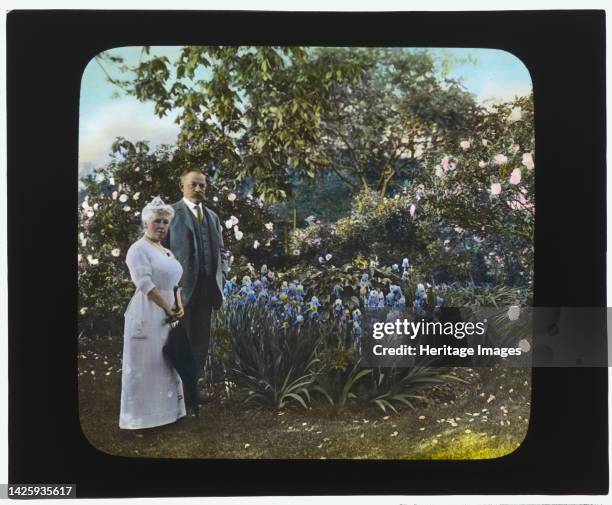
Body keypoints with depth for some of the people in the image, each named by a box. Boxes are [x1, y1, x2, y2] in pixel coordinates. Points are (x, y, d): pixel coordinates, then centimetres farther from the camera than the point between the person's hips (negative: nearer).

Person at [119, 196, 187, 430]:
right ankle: (143, 416, 6)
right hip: (147, 316, -8)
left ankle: (165, 411, 22)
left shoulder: (167, 252, 16)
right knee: (146, 365, -2)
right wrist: (168, 308, -18)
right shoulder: (139, 249, -10)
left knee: (167, 364, 12)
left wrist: (179, 305, 0)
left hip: (167, 317, 8)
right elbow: (146, 284, -19)